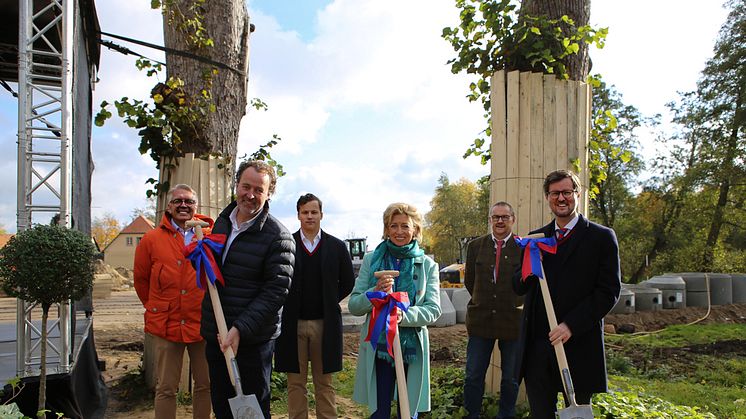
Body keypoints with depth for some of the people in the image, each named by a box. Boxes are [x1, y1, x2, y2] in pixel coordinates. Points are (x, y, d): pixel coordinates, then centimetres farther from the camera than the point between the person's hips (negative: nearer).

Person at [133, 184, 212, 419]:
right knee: (166, 389, 10)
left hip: (203, 322, 1)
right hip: (166, 324, 0)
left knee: (205, 385, 13)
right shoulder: (152, 239, 1)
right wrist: (155, 308, 14)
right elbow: (141, 279, 13)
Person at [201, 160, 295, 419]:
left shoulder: (278, 237, -14)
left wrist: (240, 329, -23)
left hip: (253, 338, -6)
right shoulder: (222, 221, 8)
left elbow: (276, 291, -18)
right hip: (215, 334, 7)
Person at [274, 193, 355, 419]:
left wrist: (330, 301, 6)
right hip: (292, 323, 0)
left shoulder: (337, 246, 3)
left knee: (324, 383, 10)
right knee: (296, 382, 9)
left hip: (325, 324, 1)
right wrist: (286, 304, 2)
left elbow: (348, 282, 11)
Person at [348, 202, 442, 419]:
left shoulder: (427, 265, 3)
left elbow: (434, 310, -5)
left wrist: (404, 315, -23)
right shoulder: (371, 260, 2)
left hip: (413, 347, 0)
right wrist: (375, 293, -21)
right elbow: (353, 306, 0)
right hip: (377, 347, 0)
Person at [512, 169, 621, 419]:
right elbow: (518, 288, 10)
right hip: (537, 345, 3)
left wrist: (572, 325, -16)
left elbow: (609, 291, -7)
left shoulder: (601, 237, -1)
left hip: (578, 344, -3)